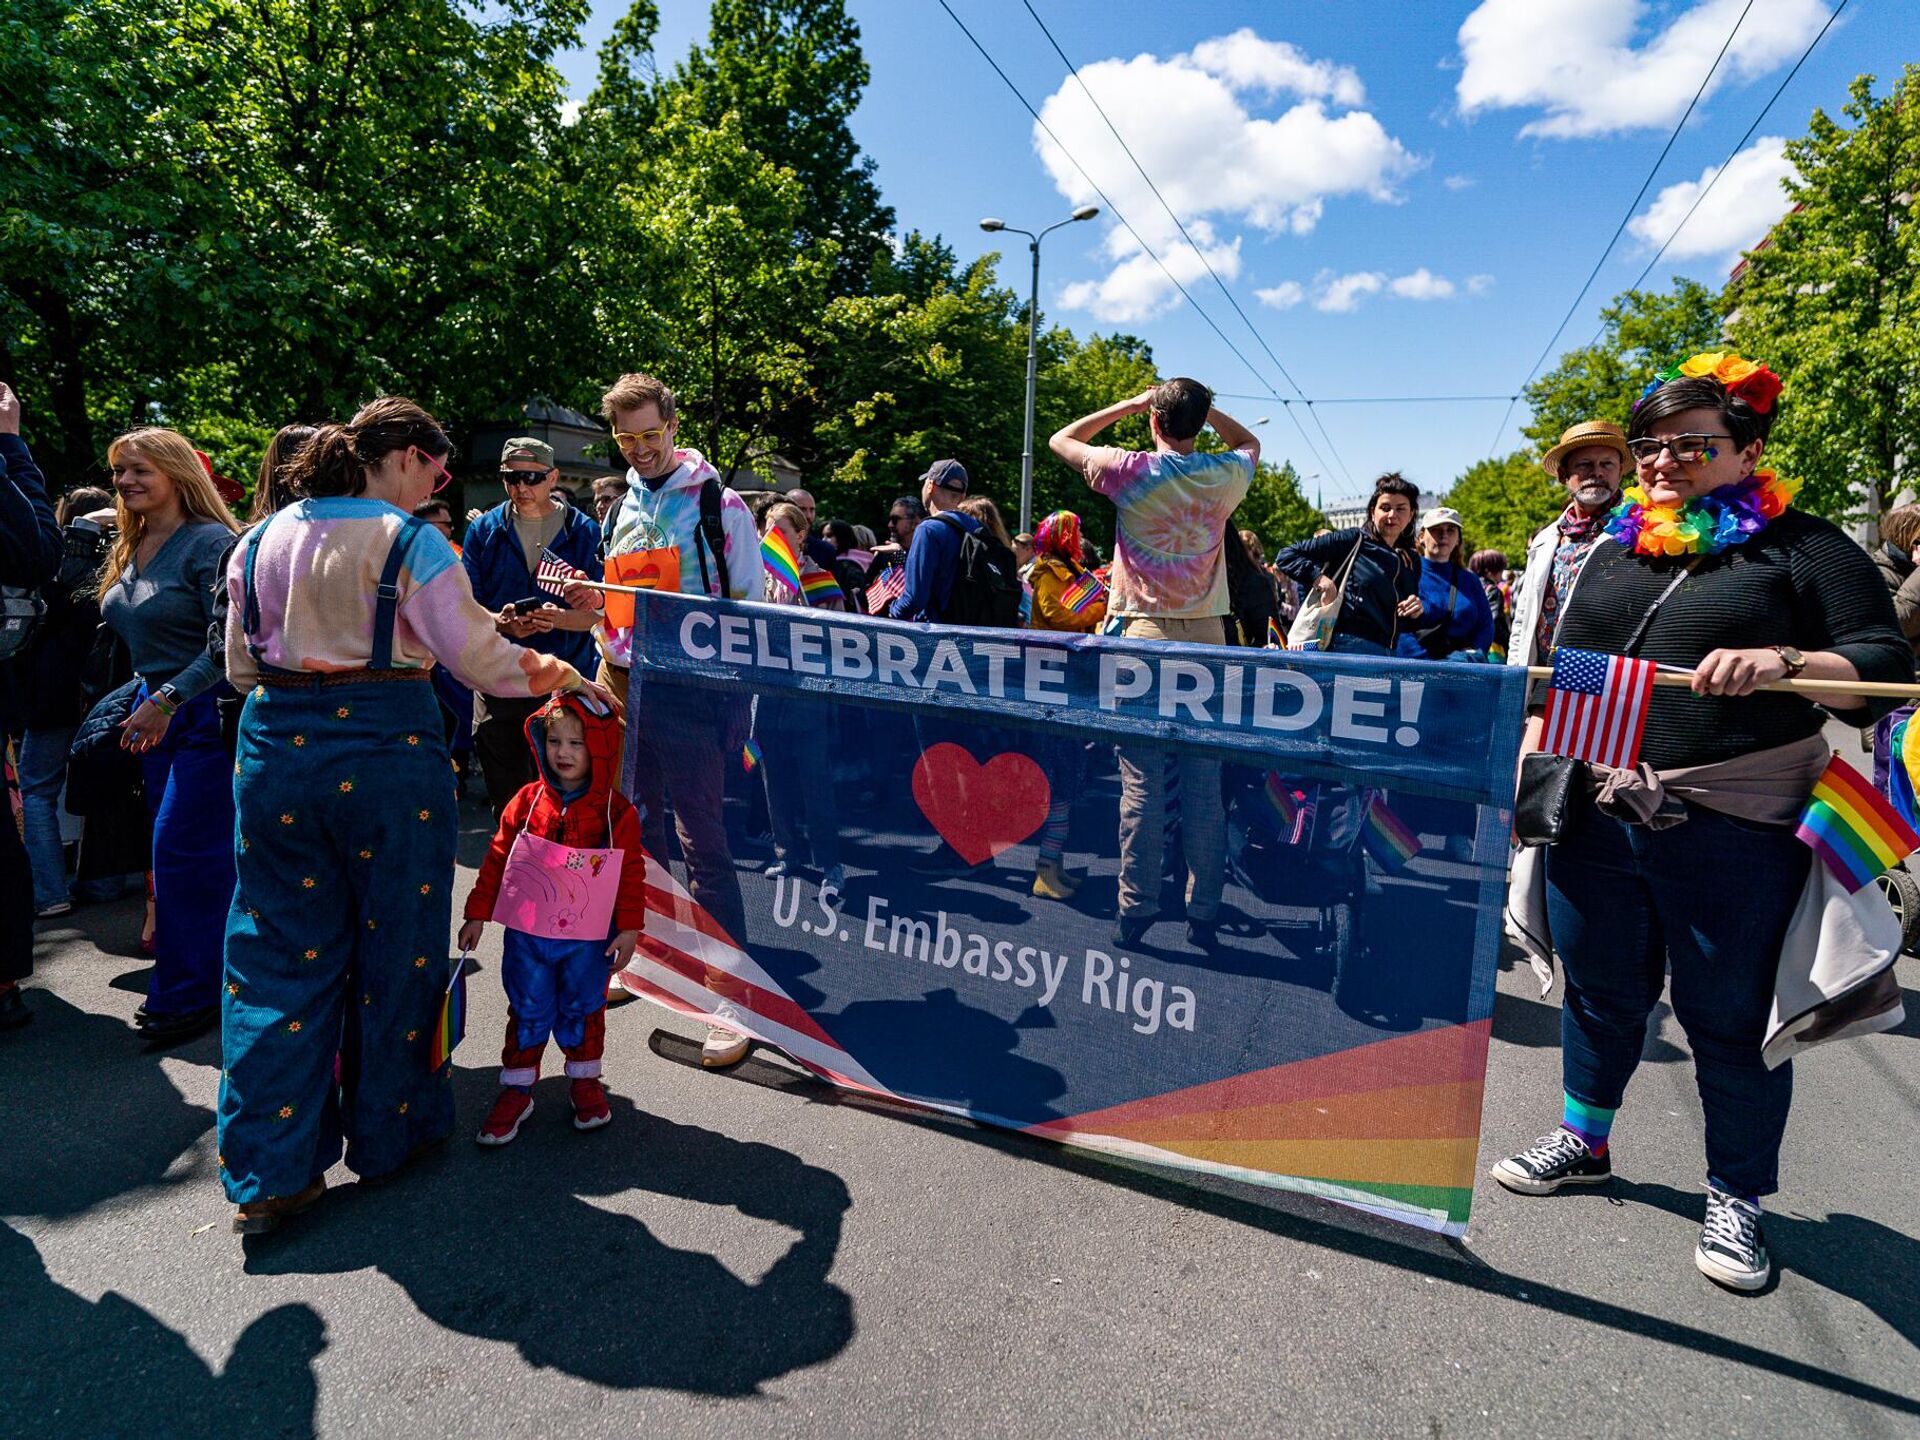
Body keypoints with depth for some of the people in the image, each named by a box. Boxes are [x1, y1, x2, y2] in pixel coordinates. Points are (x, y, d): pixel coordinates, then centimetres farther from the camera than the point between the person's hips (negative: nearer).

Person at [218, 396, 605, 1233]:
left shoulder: (262, 540, 10)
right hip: (385, 752, -5)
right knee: (395, 944, 11)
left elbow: (241, 668, 13)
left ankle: (268, 1173, 14)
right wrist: (552, 672, 4)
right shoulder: (407, 540, -8)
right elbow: (478, 659, -11)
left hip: (275, 751, 5)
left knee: (280, 952, 11)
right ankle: (388, 1132, 27)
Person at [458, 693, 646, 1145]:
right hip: (526, 937, 1)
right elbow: (497, 858, 3)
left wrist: (628, 928, -5)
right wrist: (477, 914, 4)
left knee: (583, 1011, 14)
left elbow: (632, 873, -3)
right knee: (527, 1013, 11)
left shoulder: (617, 811, -8)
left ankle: (585, 1081, 34)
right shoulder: (527, 801, -3)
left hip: (588, 940, -1)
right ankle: (515, 1089, 28)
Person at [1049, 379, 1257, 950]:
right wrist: (1200, 405, 21)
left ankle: (1136, 912, 5)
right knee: (1204, 784, 5)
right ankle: (1203, 915, 12)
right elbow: (1249, 442, 31)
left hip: (1145, 636, -2)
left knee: (1142, 783, 0)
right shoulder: (1224, 476, 6)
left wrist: (1129, 405, 16)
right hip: (1207, 638, 3)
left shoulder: (1131, 470, -3)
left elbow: (1061, 440, 14)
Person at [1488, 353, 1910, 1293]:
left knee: (1730, 1015, 7)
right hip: (1601, 817, 4)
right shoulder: (1612, 552, 14)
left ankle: (1736, 1197, 27)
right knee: (1599, 987, 16)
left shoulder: (1802, 548, 1)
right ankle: (1584, 1141, 35)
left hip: (1733, 833, -4)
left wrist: (1784, 664, -26)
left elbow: (1886, 667, -7)